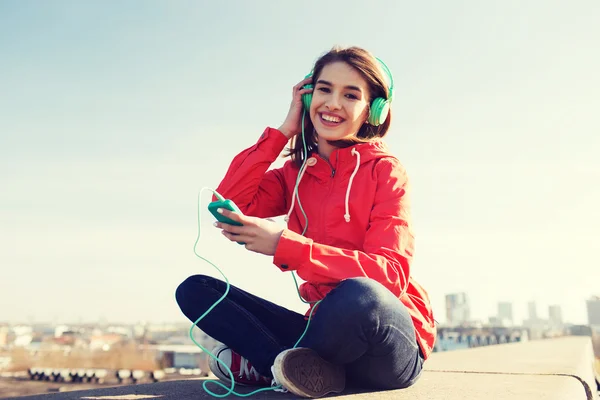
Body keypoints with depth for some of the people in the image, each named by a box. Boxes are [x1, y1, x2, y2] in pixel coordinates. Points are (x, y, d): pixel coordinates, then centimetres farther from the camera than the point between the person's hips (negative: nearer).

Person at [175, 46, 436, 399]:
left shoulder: (385, 170, -6)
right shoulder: (295, 173, 9)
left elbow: (390, 273, -17)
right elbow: (229, 206, -7)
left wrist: (285, 245, -26)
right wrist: (284, 131, -3)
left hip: (389, 346, -4)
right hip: (328, 327, 5)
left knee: (357, 294, -39)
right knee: (195, 290, -3)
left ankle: (264, 364, -12)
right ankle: (309, 368, -19)